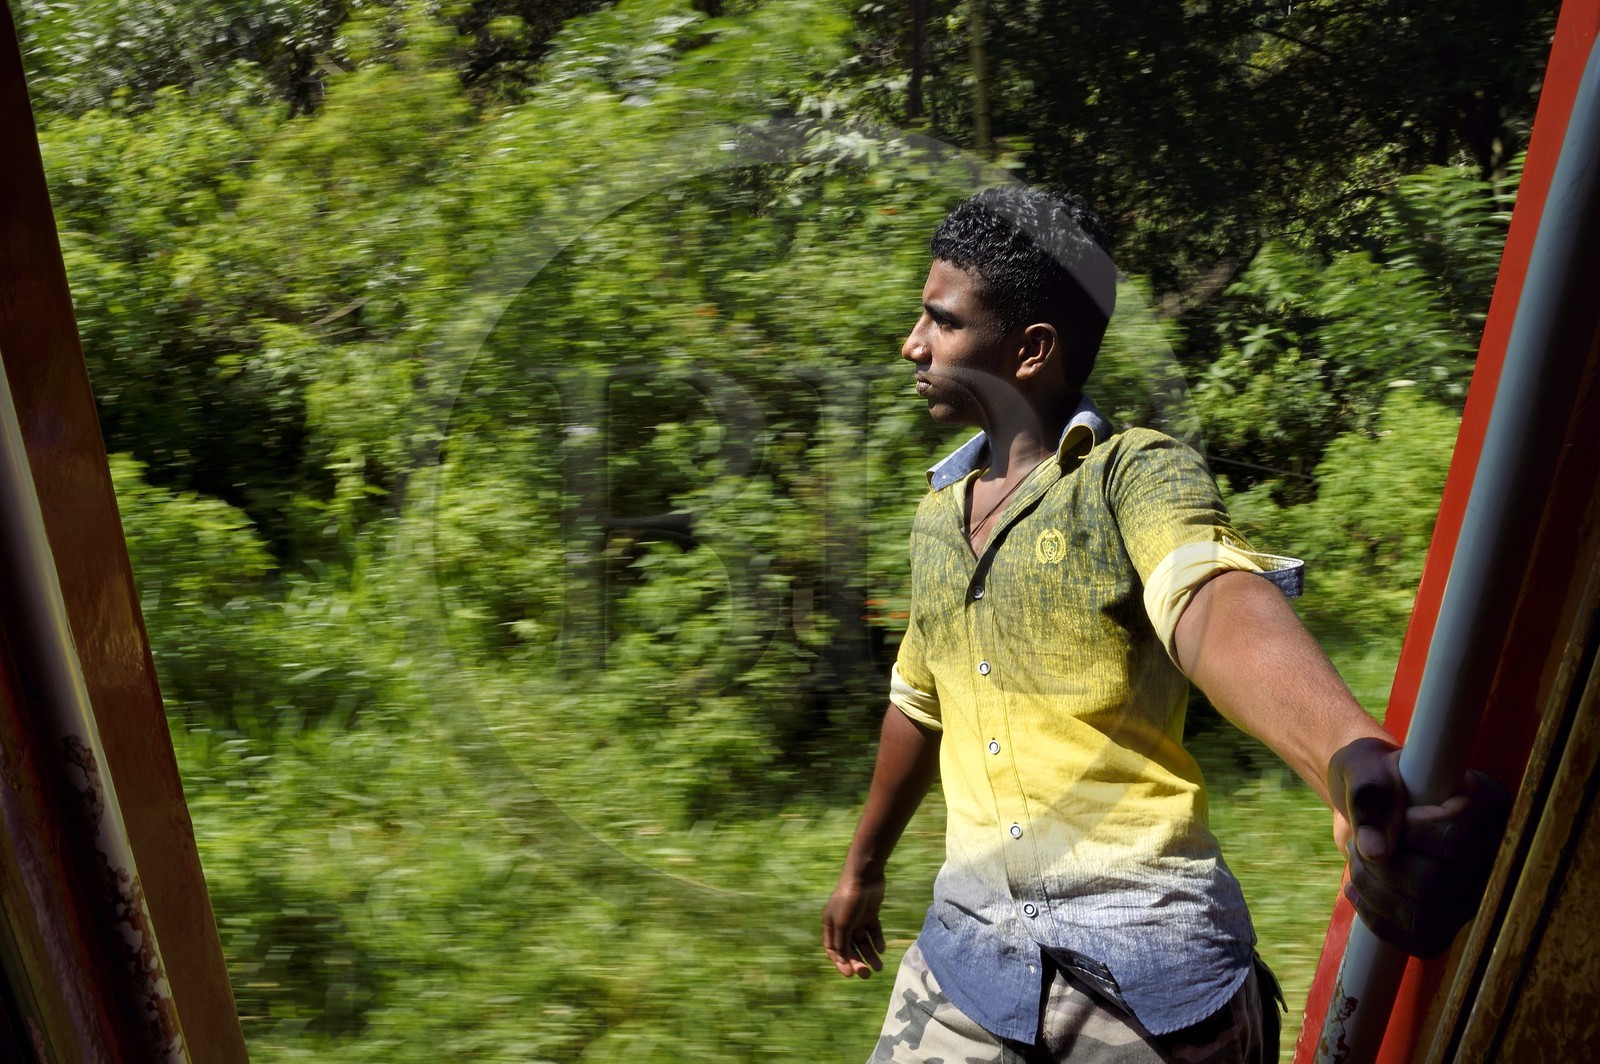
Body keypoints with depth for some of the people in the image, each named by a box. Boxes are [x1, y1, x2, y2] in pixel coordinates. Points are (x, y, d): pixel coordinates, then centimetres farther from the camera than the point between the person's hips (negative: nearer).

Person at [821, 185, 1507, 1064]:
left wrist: (1356, 766, -53)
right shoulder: (937, 513, 8)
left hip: (1146, 959, -4)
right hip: (970, 942, 5)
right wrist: (863, 866, 28)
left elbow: (1215, 604, -32)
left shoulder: (1138, 475, -10)